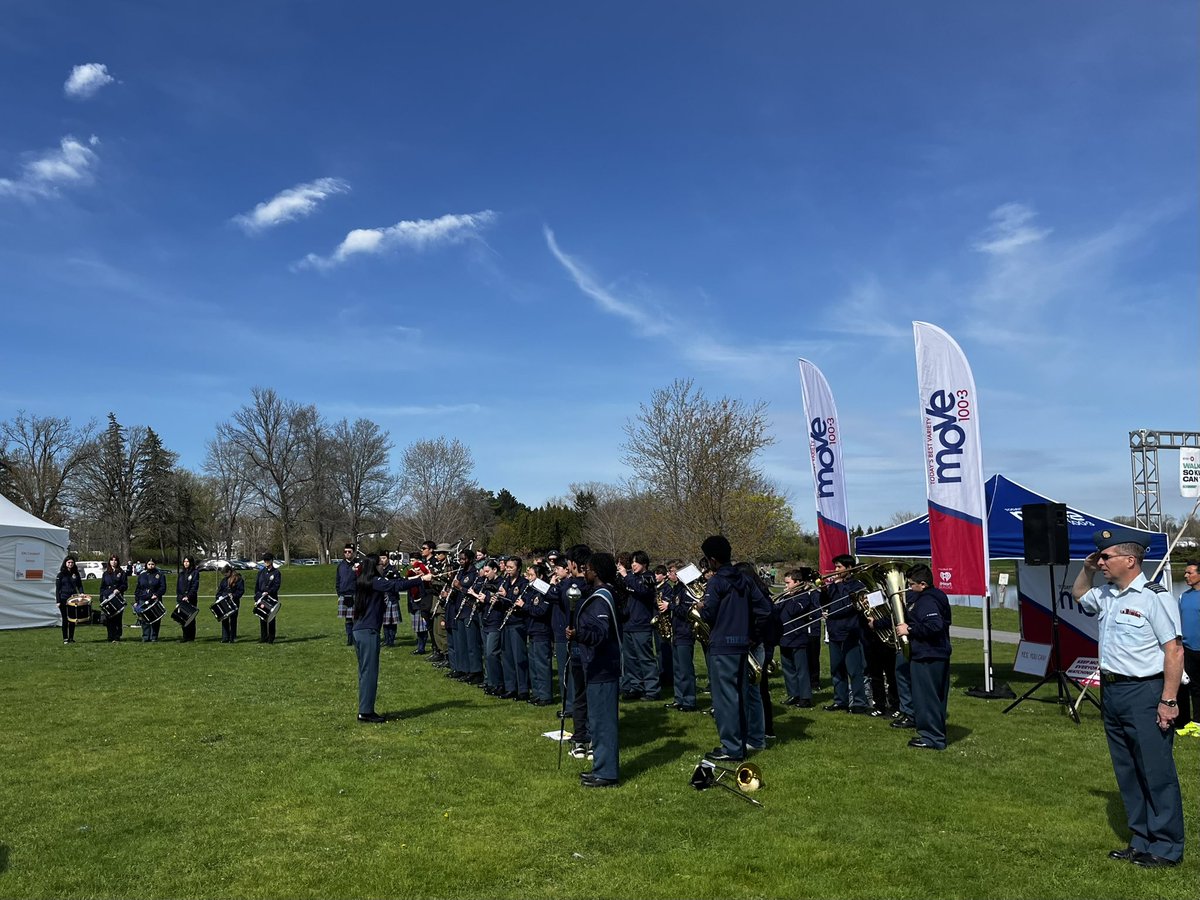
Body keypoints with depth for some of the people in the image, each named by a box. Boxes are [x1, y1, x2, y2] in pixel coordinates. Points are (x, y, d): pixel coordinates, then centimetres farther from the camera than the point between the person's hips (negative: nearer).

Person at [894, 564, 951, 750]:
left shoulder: (926, 601, -19)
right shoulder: (933, 597, 13)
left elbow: (935, 625, -32)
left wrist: (909, 629, -23)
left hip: (927, 658, -11)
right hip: (939, 656, 11)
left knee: (926, 697, -3)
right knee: (935, 698, 17)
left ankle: (932, 738, 4)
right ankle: (936, 734, 26)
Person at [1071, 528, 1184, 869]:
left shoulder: (1154, 597, -14)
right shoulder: (1106, 596, 10)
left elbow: (1174, 650, -17)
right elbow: (1078, 595, 33)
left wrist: (1168, 701, -20)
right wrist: (1087, 570, 14)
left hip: (1144, 693, -8)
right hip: (1111, 691, 9)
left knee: (1156, 773, 1)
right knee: (1127, 773, 15)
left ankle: (1167, 848, 13)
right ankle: (1141, 842, 26)